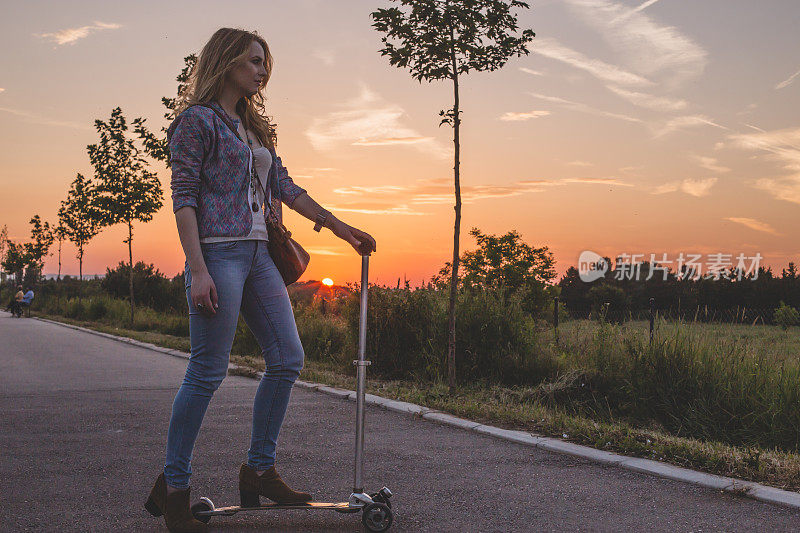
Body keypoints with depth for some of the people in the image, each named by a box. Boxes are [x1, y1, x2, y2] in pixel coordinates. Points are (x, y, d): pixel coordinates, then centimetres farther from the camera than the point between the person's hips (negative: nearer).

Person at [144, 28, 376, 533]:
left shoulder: (255, 128, 21)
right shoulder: (197, 119, -2)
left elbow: (286, 188, 21)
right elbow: (183, 196, -9)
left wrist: (340, 227, 16)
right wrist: (198, 270, -18)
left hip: (258, 254, 8)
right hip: (219, 250, -8)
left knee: (288, 359, 4)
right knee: (208, 371, -7)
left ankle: (259, 470, 15)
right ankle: (173, 487, 5)